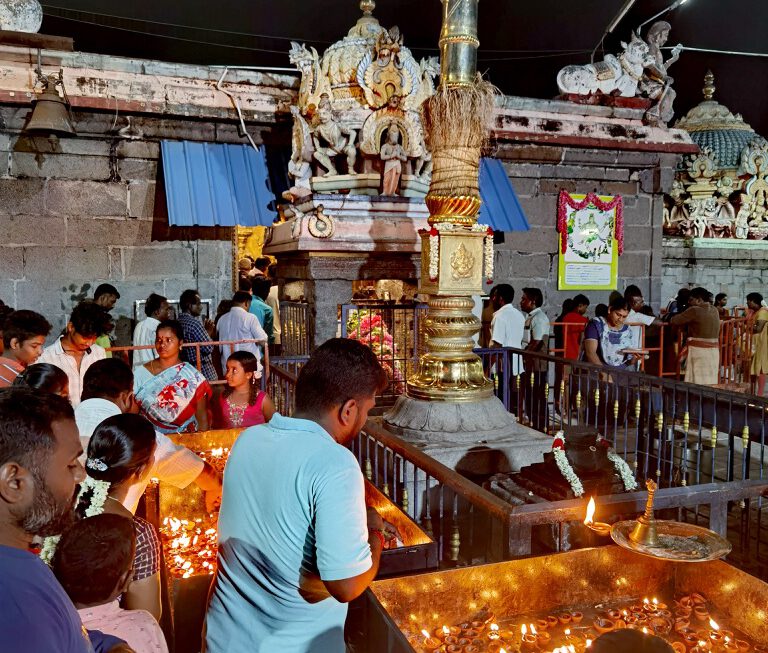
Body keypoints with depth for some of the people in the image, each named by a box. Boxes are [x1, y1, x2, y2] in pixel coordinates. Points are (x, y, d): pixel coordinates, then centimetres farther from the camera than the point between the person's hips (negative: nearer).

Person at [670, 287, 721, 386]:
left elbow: (675, 321, -7)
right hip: (714, 350, 7)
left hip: (698, 350, -7)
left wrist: (669, 320, 12)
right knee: (710, 382, 7)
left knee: (697, 383, -5)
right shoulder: (714, 310, 11)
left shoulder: (694, 310, -12)